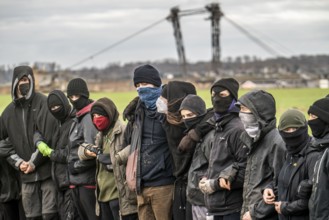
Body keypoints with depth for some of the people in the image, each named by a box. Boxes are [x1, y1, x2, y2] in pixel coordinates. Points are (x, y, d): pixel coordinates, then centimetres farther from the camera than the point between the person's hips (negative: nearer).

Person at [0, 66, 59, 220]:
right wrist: (18, 162, 0)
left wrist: (34, 162, -10)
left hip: (47, 170, -4)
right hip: (26, 174, 5)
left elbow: (49, 138, -10)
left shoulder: (44, 104, -4)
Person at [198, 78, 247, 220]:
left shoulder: (238, 129, -14)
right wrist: (206, 179, 2)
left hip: (233, 208, -9)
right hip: (218, 207, 9)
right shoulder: (218, 127, 15)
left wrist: (215, 184, -14)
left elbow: (245, 171, -20)